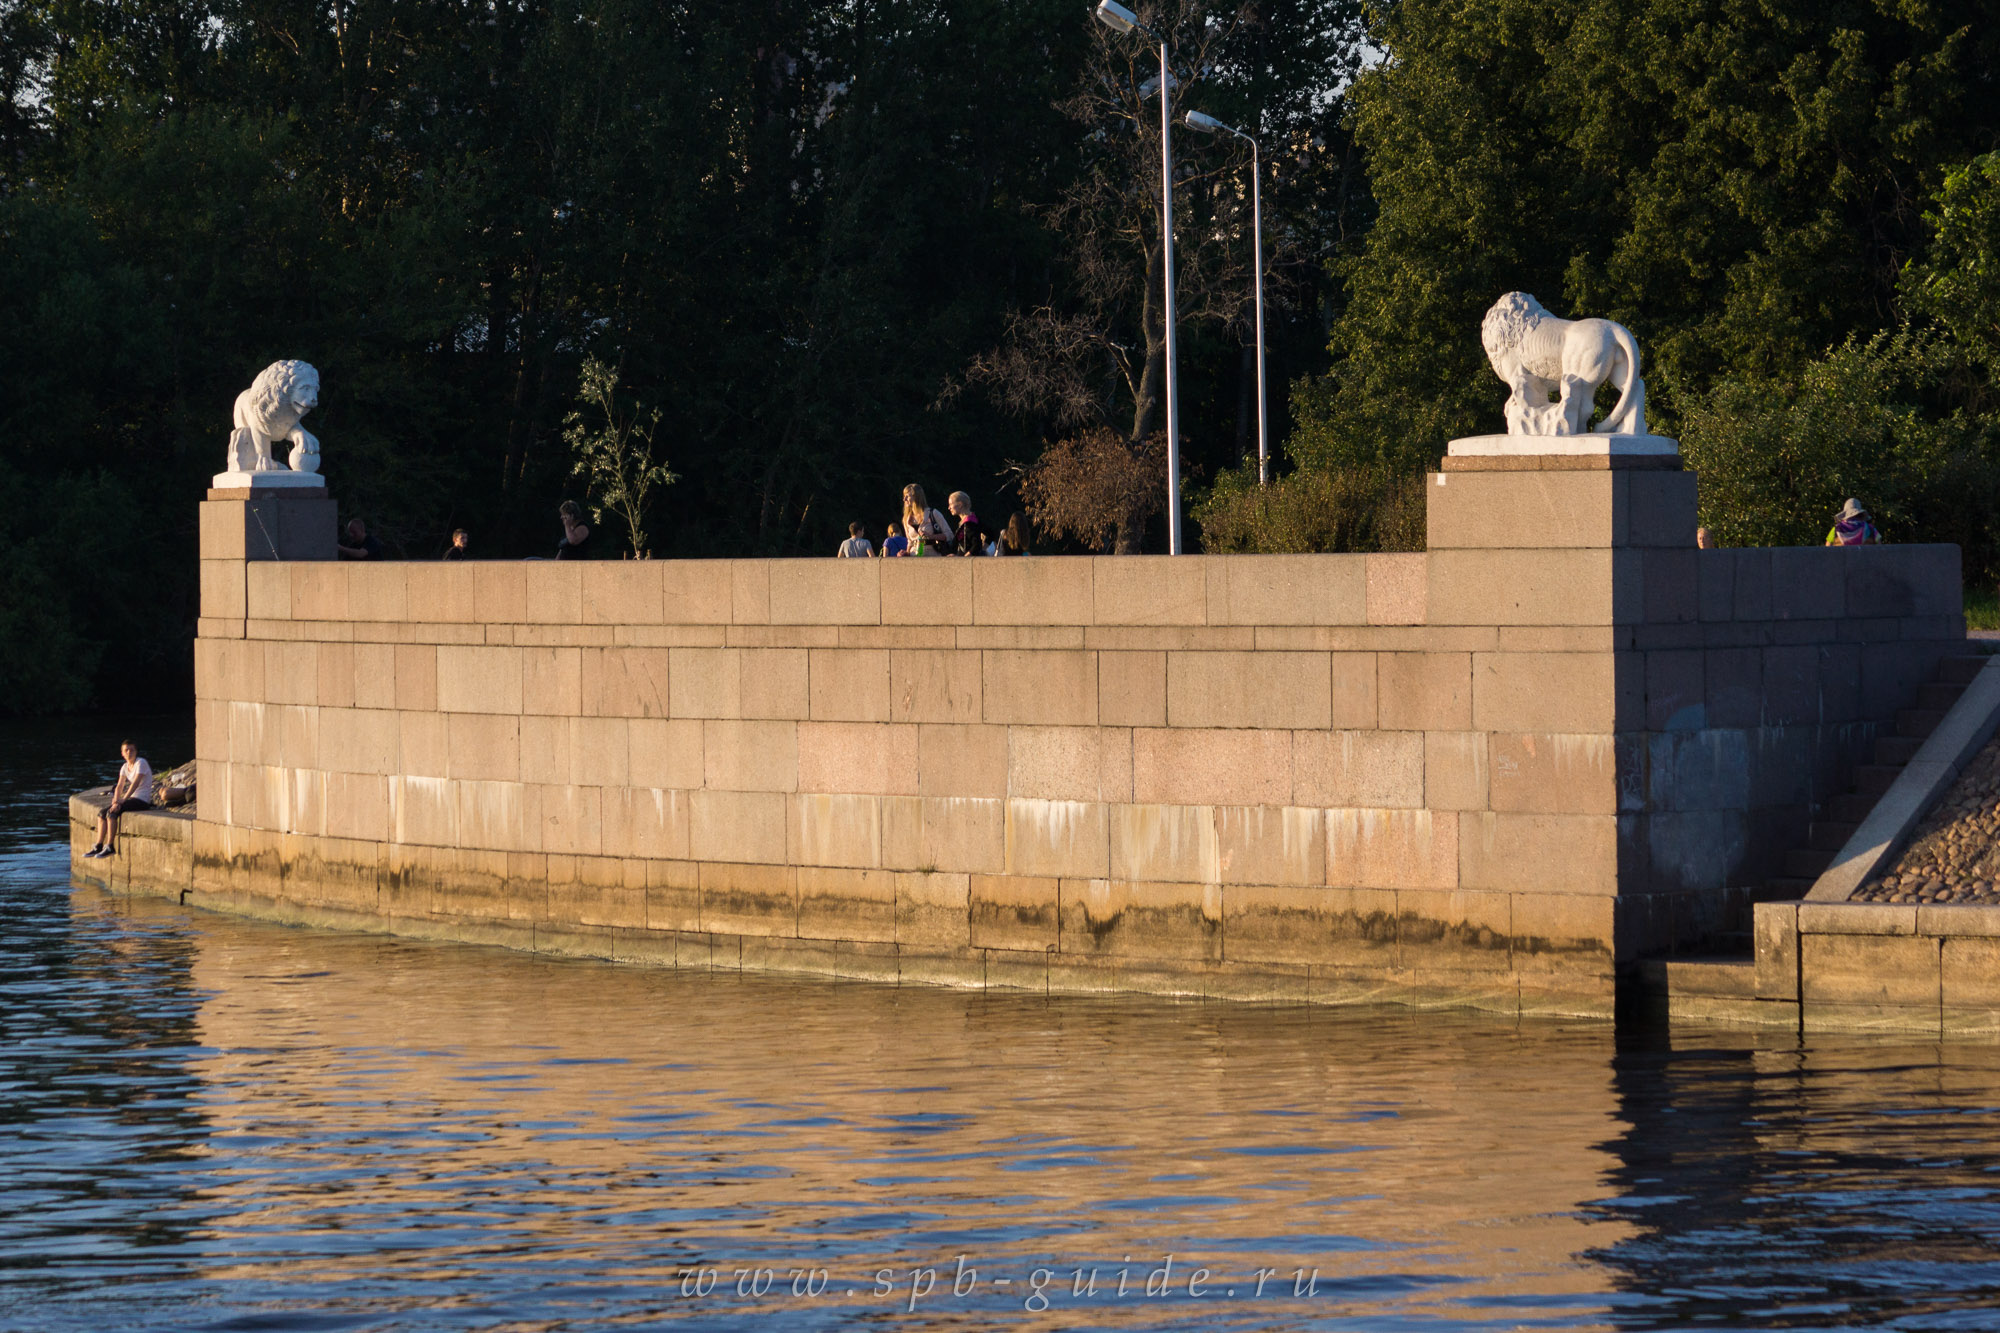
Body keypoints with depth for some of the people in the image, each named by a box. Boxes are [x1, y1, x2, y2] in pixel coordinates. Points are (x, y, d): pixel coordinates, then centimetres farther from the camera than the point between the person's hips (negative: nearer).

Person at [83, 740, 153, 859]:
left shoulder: (141, 763, -12)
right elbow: (119, 787, 7)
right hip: (132, 799, 8)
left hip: (142, 800, -8)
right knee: (102, 813, -4)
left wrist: (121, 801, -25)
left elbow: (135, 784, -21)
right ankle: (98, 846, -6)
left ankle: (110, 847, -23)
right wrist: (115, 801, -12)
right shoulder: (125, 767, 12)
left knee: (111, 813, -25)